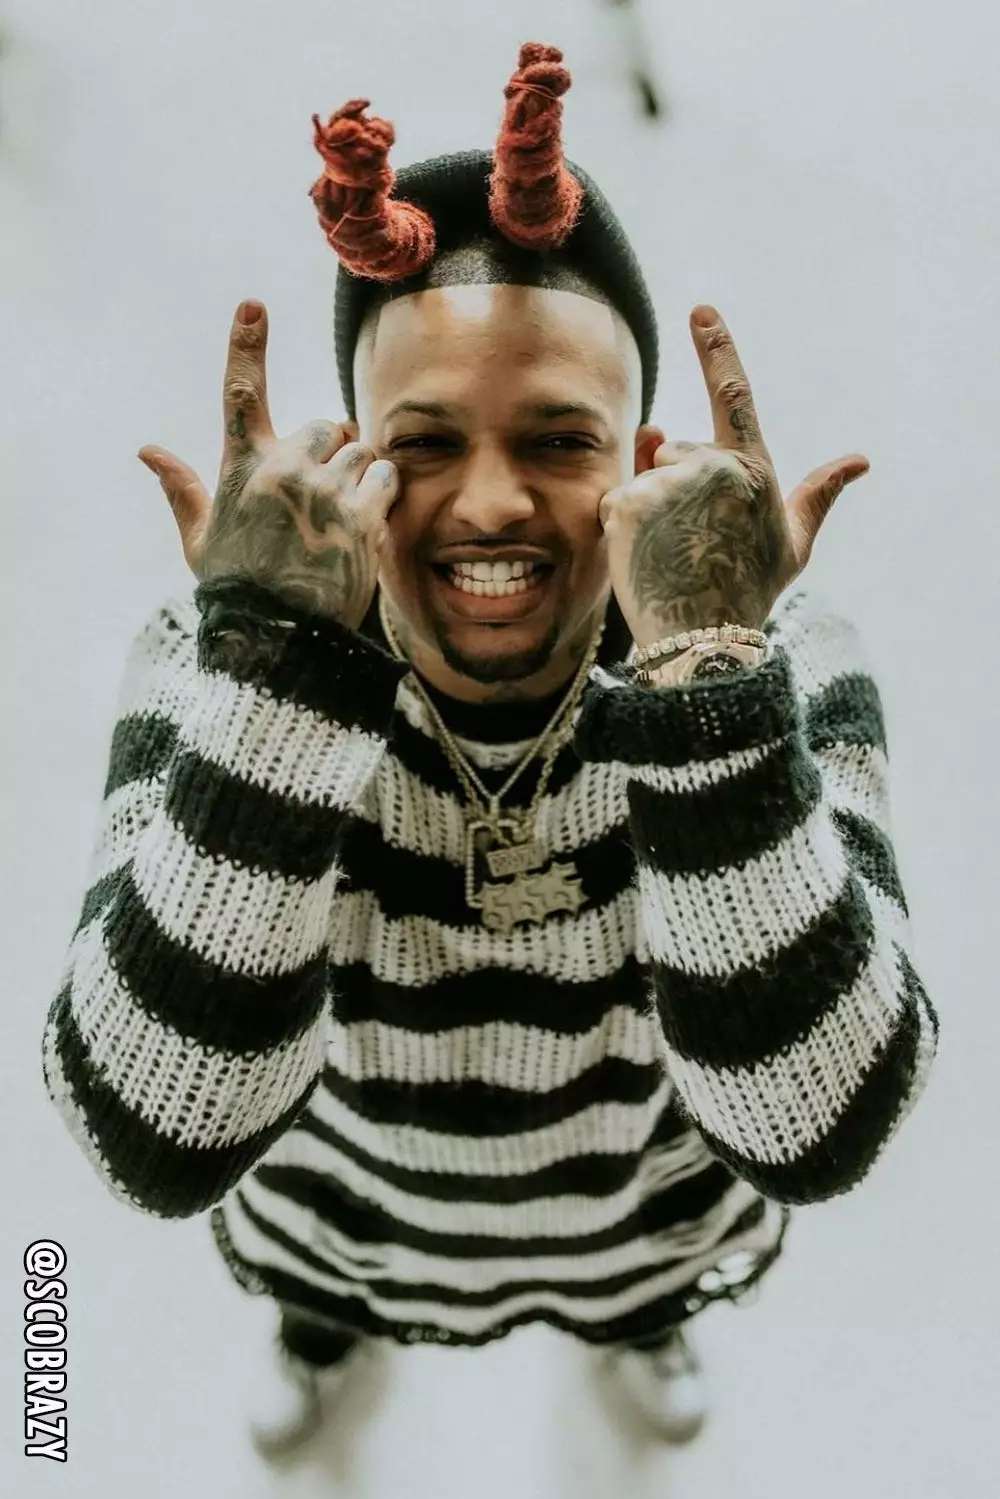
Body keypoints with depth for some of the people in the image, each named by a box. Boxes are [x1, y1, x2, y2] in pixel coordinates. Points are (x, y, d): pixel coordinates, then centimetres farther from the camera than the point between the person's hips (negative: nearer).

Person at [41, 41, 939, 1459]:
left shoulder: (790, 661, -32)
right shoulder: (215, 659, -33)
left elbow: (816, 1131, -42)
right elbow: (161, 1142, -42)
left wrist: (712, 679, -53)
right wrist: (274, 665, -52)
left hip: (645, 1200, 1)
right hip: (350, 1193, 0)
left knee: (645, 1287, 36)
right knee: (328, 1286, 35)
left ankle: (639, 1325, 77)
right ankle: (323, 1337, 76)